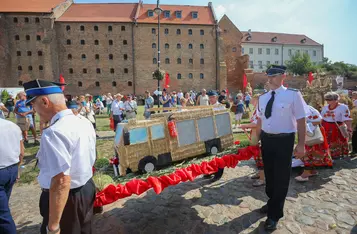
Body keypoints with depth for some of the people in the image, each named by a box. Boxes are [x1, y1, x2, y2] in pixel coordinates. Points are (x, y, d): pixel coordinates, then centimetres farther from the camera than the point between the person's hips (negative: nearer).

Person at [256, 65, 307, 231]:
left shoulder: (293, 95, -13)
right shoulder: (263, 98, 4)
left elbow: (301, 121, -11)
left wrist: (301, 144, -11)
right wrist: (258, 139, 16)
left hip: (283, 140, -6)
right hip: (266, 139, 6)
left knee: (281, 177, 7)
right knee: (269, 174, 21)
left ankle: (274, 215, 26)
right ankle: (272, 203, 46)